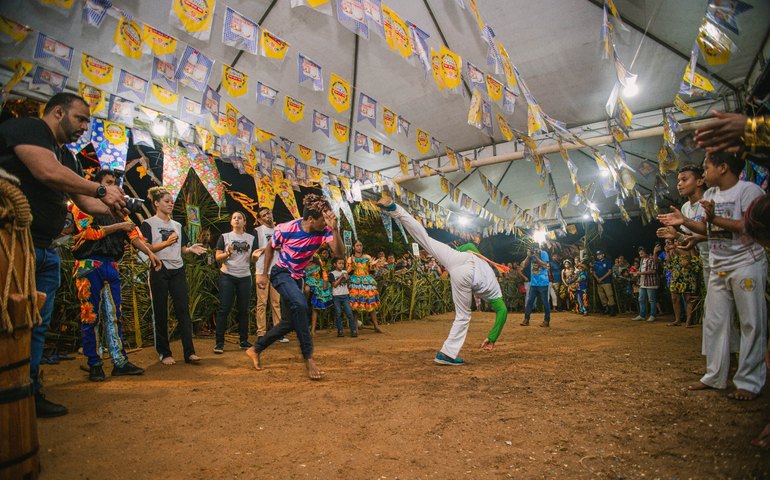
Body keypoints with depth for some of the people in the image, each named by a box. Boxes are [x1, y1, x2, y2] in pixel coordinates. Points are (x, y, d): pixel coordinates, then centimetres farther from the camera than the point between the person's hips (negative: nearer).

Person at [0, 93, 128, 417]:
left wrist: (112, 208, 3)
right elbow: (47, 172, -22)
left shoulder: (68, 158, 21)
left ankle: (29, 395, 17)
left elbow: (84, 202, 22)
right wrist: (101, 190, -14)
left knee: (37, 326, 10)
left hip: (46, 252, 9)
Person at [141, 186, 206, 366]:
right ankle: (164, 353, 11)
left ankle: (189, 352, -3)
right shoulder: (149, 224, 2)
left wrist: (191, 249, -5)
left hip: (178, 271, 4)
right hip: (159, 271, -4)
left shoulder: (177, 225, 18)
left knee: (183, 311, -2)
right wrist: (166, 242, -22)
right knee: (160, 313, 2)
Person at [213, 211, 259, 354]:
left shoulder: (251, 238, 9)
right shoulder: (224, 237, 4)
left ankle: (243, 341, 14)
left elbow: (253, 259, 8)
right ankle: (219, 342, 0)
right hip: (227, 276, -2)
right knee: (224, 309, -5)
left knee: (243, 310, 6)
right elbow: (218, 257, -1)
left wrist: (255, 255, -14)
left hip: (245, 277, 2)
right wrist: (227, 253, -20)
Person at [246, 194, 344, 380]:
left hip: (296, 277, 6)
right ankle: (308, 357, -24)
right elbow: (270, 248, -3)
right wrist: (263, 273, 2)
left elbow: (339, 253, -31)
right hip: (281, 273, -5)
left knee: (290, 322, 10)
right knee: (300, 305, -32)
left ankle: (256, 349, 29)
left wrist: (335, 229, -44)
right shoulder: (285, 229, -23)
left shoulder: (324, 231, -18)